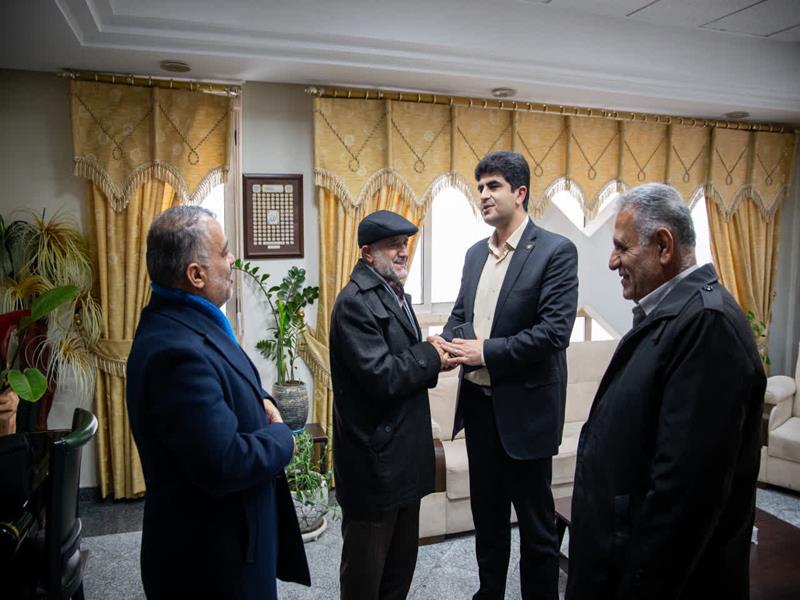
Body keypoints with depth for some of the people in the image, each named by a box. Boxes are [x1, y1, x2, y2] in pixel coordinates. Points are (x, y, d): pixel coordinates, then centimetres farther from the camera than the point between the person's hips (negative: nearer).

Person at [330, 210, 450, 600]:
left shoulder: (395, 295, 12)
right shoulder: (355, 302, -19)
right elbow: (381, 377, -26)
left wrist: (433, 360, -1)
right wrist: (431, 355, -15)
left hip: (403, 454, 9)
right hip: (374, 460, -9)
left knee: (402, 558, 23)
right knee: (366, 567, 10)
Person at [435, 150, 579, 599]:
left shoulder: (556, 251, -12)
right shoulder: (476, 253, 9)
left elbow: (555, 331, -19)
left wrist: (484, 351, -19)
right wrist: (449, 344, -7)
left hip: (525, 406, -6)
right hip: (478, 402, 6)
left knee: (536, 522, 10)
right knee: (487, 513, 21)